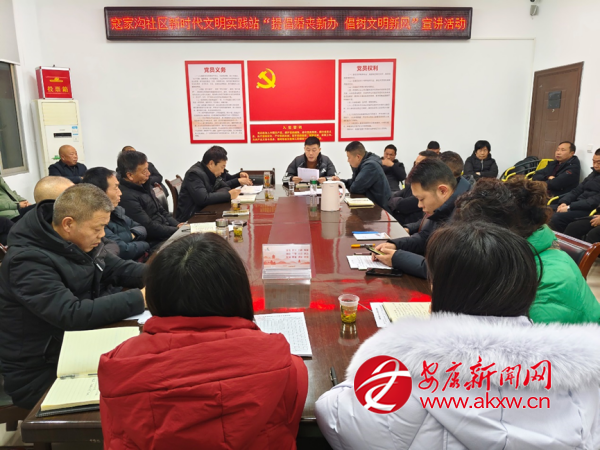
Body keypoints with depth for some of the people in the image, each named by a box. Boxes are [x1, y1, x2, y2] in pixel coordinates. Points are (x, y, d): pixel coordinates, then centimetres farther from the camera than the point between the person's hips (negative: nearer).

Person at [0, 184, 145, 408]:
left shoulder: (78, 242, -1)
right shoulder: (28, 261, -26)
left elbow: (116, 268, 8)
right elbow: (73, 315, -34)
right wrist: (140, 298, -35)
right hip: (40, 374, -7)